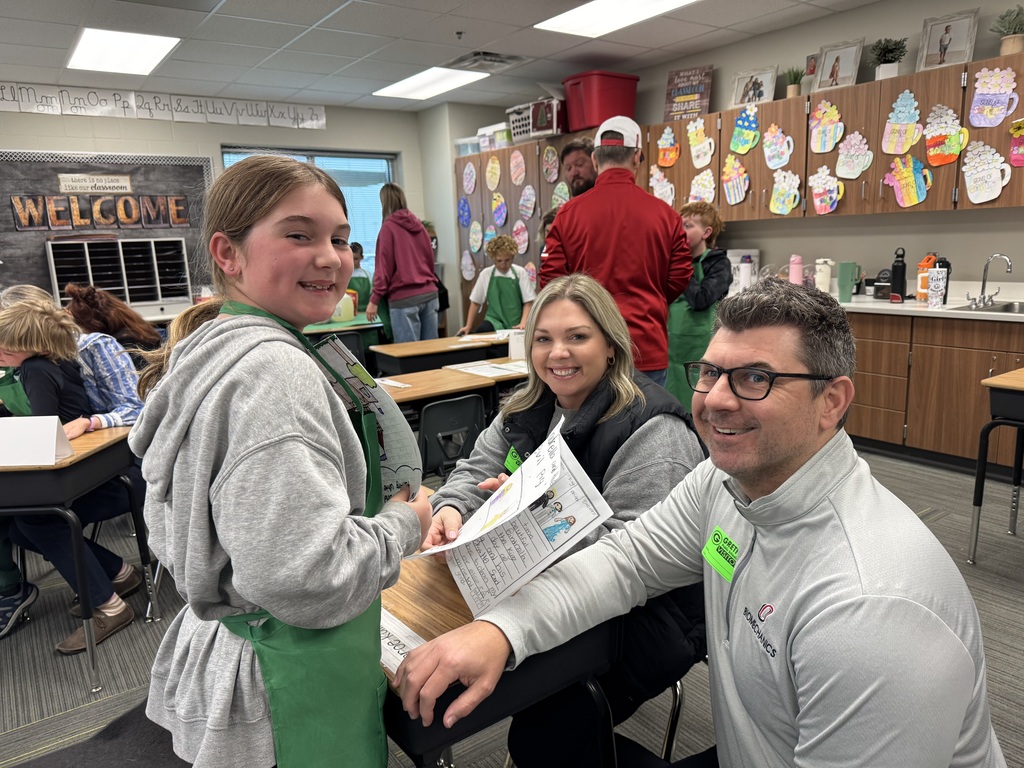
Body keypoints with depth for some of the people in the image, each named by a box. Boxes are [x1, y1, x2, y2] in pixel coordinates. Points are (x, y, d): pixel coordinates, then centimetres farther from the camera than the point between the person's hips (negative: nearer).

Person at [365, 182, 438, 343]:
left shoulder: (388, 226, -4)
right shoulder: (418, 224, 12)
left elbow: (383, 265, -8)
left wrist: (374, 300, -6)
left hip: (404, 298, -6)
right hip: (429, 293, 6)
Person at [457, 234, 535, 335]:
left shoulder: (520, 273, -1)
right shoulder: (486, 274, 1)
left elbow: (528, 302, 3)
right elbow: (475, 302, 10)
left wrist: (523, 323, -12)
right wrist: (468, 326, 9)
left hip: (515, 324, -1)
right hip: (494, 322, 1)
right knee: (481, 331, -32)